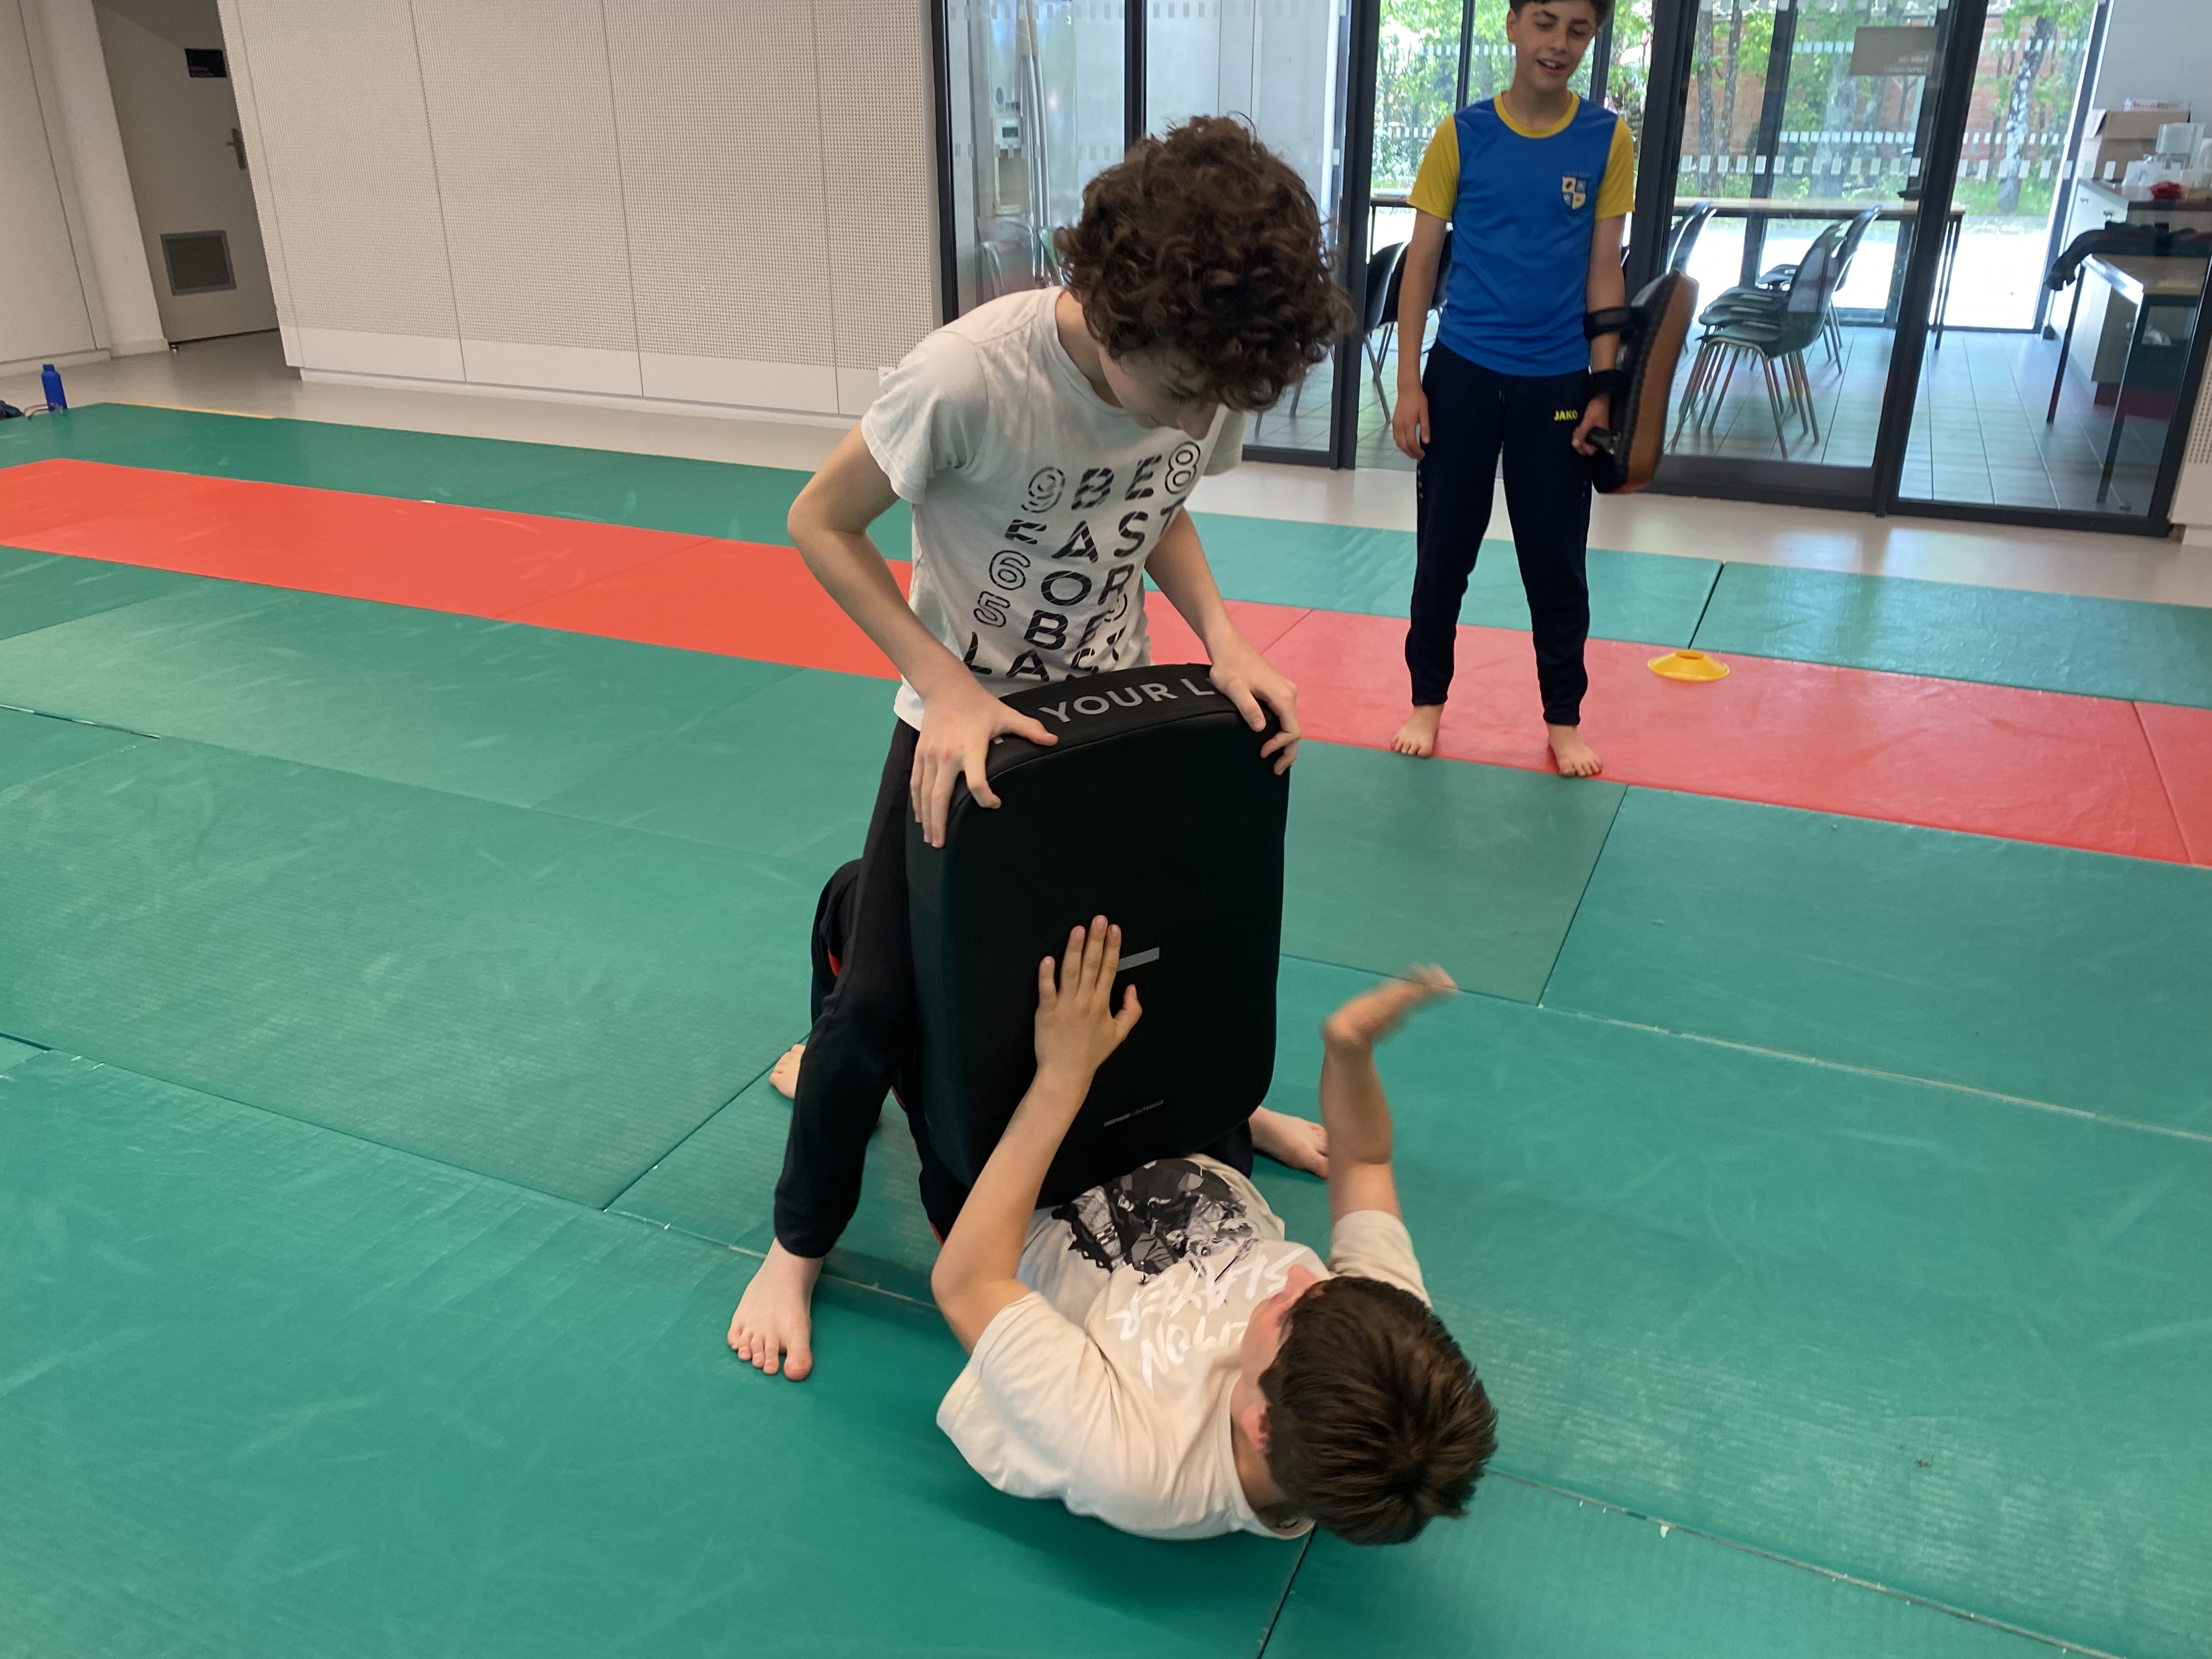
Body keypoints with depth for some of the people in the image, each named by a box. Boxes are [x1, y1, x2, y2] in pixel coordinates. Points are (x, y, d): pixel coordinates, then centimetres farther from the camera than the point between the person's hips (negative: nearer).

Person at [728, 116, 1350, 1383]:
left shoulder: (1214, 375, -15)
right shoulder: (972, 376, -32)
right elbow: (822, 523, -19)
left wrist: (1223, 638, -11)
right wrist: (950, 691, -27)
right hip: (963, 723, -4)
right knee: (878, 1004, -7)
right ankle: (800, 1249, 19)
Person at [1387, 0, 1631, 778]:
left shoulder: (1607, 140, 1)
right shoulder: (1461, 134, -2)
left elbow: (1605, 272, 3)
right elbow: (1421, 263, 0)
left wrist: (1603, 390, -2)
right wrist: (1409, 384, -5)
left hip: (1557, 382, 1)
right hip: (1462, 372, 0)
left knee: (1557, 560, 7)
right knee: (1443, 550, 8)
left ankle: (1564, 717, 22)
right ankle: (1428, 699, 25)